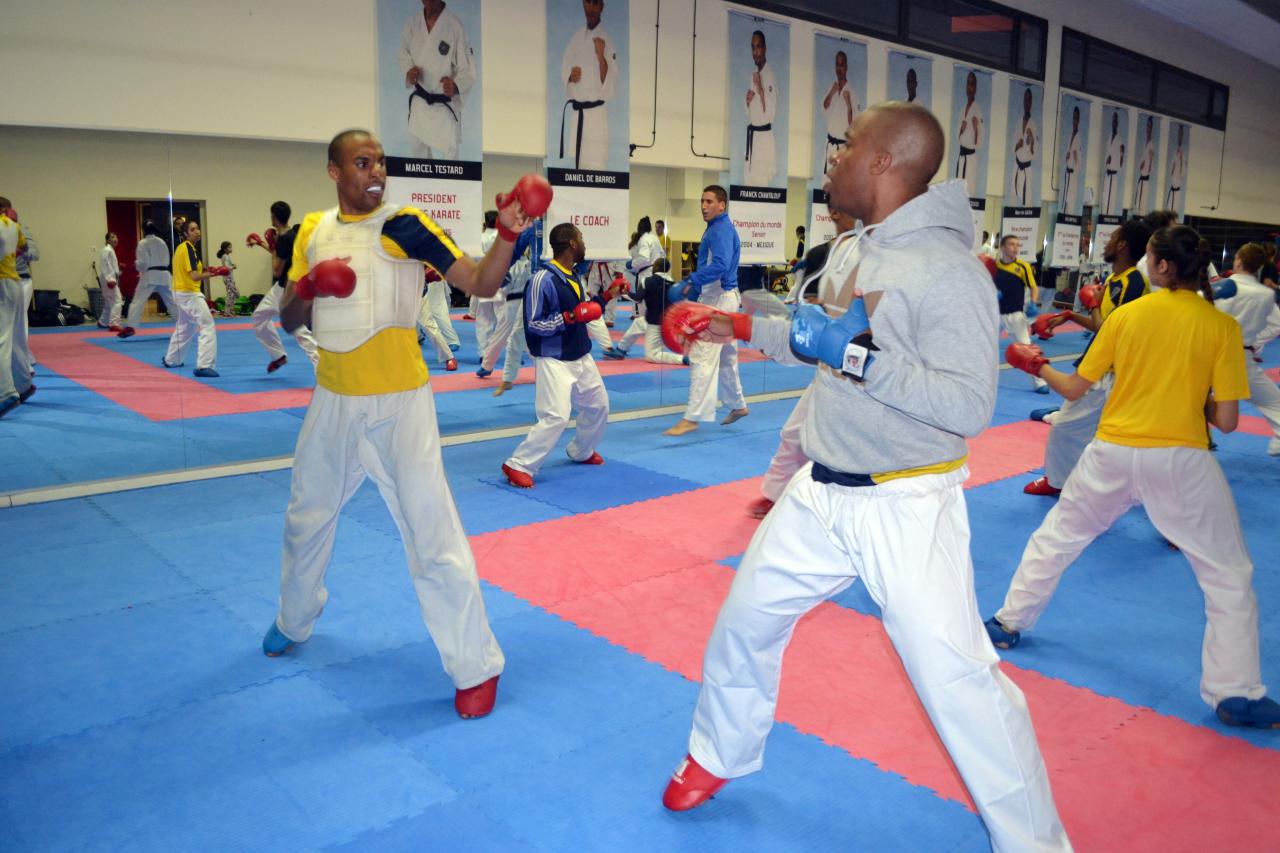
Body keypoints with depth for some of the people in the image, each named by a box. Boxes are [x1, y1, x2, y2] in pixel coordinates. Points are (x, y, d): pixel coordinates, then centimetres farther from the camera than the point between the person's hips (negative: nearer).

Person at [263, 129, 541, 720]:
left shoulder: (405, 226, -8)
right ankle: (294, 622, 50)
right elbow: (289, 322, 8)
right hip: (333, 401, 6)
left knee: (432, 534, -7)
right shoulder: (312, 231, 6)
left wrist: (507, 235, -31)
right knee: (306, 518, 23)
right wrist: (306, 289, -13)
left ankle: (476, 666, 7)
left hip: (399, 403, -5)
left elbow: (480, 283, -15)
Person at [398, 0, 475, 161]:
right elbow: (403, 55, 13)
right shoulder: (413, 23, -2)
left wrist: (455, 87, -36)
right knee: (417, 155, 18)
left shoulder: (455, 26, -18)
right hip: (419, 104, 5)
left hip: (444, 106, -5)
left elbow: (468, 71, -14)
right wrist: (408, 72, -11)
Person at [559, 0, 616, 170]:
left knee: (596, 166, -12)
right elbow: (563, 73, 17)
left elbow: (609, 83, -12)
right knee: (578, 165, 9)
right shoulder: (576, 38, 12)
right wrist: (570, 76, -6)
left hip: (597, 112, -5)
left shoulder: (607, 39, -5)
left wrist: (601, 57, -28)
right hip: (575, 112, 5)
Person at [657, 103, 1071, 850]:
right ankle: (718, 759, 44)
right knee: (744, 623, 19)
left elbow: (970, 405, -26)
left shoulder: (948, 268, -20)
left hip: (906, 506, -8)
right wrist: (739, 327, 18)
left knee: (960, 681, -6)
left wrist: (858, 355, -29)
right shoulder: (849, 251, 6)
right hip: (820, 492, 8)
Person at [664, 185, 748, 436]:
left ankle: (692, 417, -11)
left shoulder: (721, 230, -16)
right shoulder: (718, 228, 16)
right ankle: (737, 405, 33)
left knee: (702, 359, -12)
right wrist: (693, 287, 11)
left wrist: (691, 282, -29)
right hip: (721, 298, 11)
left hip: (719, 300, -11)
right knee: (725, 357, 20)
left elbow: (720, 265, -30)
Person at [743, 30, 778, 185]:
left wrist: (760, 88, -27)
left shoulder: (770, 76, -12)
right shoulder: (753, 75, 13)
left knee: (762, 180, -9)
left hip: (764, 136, -8)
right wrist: (747, 100, -2)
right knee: (748, 178, 10)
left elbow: (770, 113, -20)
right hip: (750, 135, 8)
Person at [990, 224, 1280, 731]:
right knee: (1229, 577, 12)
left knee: (1056, 537, 23)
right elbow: (1226, 420, -7)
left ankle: (1008, 623, 35)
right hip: (1180, 462, -2)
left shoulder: (1125, 316, -1)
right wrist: (1193, 399, 14)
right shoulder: (1221, 326, -6)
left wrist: (1035, 365, 24)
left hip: (1112, 455, 2)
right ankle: (1234, 693, 12)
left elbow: (1074, 390, 6)